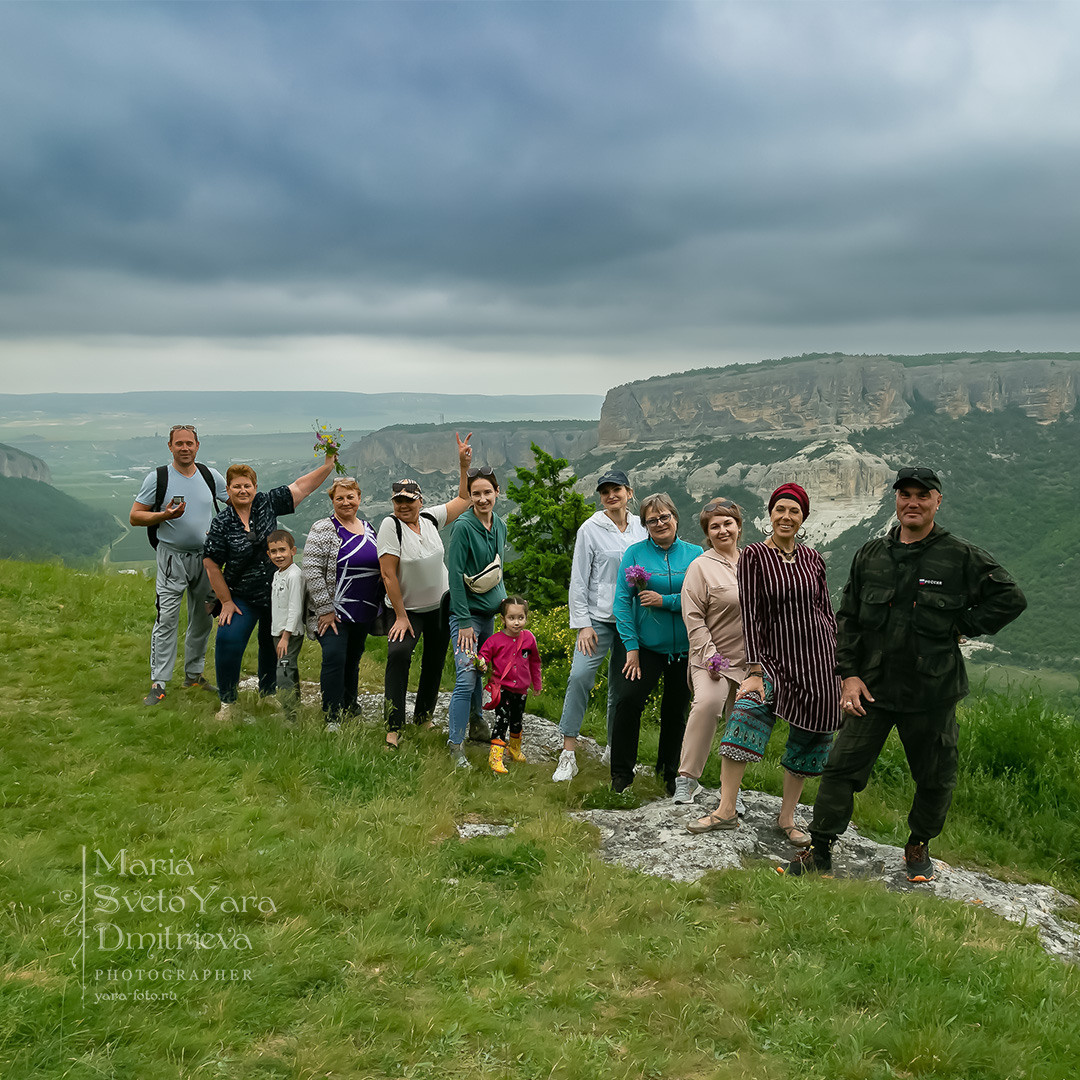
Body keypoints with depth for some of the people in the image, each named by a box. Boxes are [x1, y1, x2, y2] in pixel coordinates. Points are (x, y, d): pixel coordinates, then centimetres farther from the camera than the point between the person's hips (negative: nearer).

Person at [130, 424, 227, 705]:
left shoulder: (211, 476, 5)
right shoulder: (158, 477, -4)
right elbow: (135, 517, -3)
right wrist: (165, 516, -20)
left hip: (206, 557, 4)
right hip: (172, 557, -4)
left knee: (203, 619, 11)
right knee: (166, 621, -9)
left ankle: (194, 674, 25)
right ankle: (158, 684, -4)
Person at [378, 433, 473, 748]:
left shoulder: (431, 518, -3)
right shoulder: (391, 525, -16)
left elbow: (463, 499, 8)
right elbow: (388, 574, -18)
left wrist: (464, 465, -5)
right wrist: (401, 616, -18)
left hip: (442, 604, 5)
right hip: (408, 608, -5)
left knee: (435, 661, 12)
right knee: (398, 653, -26)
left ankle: (424, 716, 33)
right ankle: (393, 727, -21)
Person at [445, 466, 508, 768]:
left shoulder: (500, 525, 8)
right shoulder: (463, 526, -15)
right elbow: (455, 574, -16)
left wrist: (504, 601, 13)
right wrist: (464, 621, -18)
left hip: (489, 612, 7)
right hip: (466, 611, -7)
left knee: (479, 671, 16)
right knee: (466, 678, -11)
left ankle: (477, 725, 34)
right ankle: (455, 745, -4)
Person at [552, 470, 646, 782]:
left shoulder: (641, 528, 8)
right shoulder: (591, 529, -3)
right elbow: (579, 579, -4)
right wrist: (582, 624, -9)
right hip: (599, 618, -4)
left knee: (622, 685, 9)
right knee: (580, 675, -19)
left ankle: (614, 749, 25)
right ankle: (568, 756, -14)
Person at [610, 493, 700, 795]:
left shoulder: (695, 554, 1)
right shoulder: (635, 553, -1)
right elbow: (622, 600, -5)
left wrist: (665, 601, -18)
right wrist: (631, 646, -12)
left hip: (685, 648, 2)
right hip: (648, 646, -1)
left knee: (676, 710, 11)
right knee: (629, 700, -17)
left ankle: (668, 774, 30)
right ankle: (621, 775, -4)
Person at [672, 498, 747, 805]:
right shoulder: (701, 566, -5)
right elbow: (694, 618, -9)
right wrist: (710, 656, -18)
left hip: (749, 659, 6)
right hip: (713, 658, -5)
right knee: (707, 702, -30)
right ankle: (687, 778, -19)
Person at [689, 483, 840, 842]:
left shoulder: (812, 558, 8)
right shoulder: (754, 556, -3)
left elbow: (826, 611, 13)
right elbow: (751, 615, -9)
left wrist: (839, 661, 8)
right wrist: (755, 671, -15)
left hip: (818, 657, 3)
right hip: (775, 658, -3)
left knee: (808, 739, 5)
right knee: (746, 712, -23)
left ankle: (787, 817, 21)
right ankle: (726, 810, -15)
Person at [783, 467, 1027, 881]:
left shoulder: (962, 557, -1)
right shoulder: (870, 555, 6)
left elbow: (1011, 598, 2)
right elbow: (848, 619, 9)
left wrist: (961, 627, -4)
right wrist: (849, 673, 0)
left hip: (933, 693, -1)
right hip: (872, 688, 1)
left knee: (935, 779, 12)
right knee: (842, 766, -3)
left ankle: (919, 846, 36)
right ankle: (820, 851, 7)